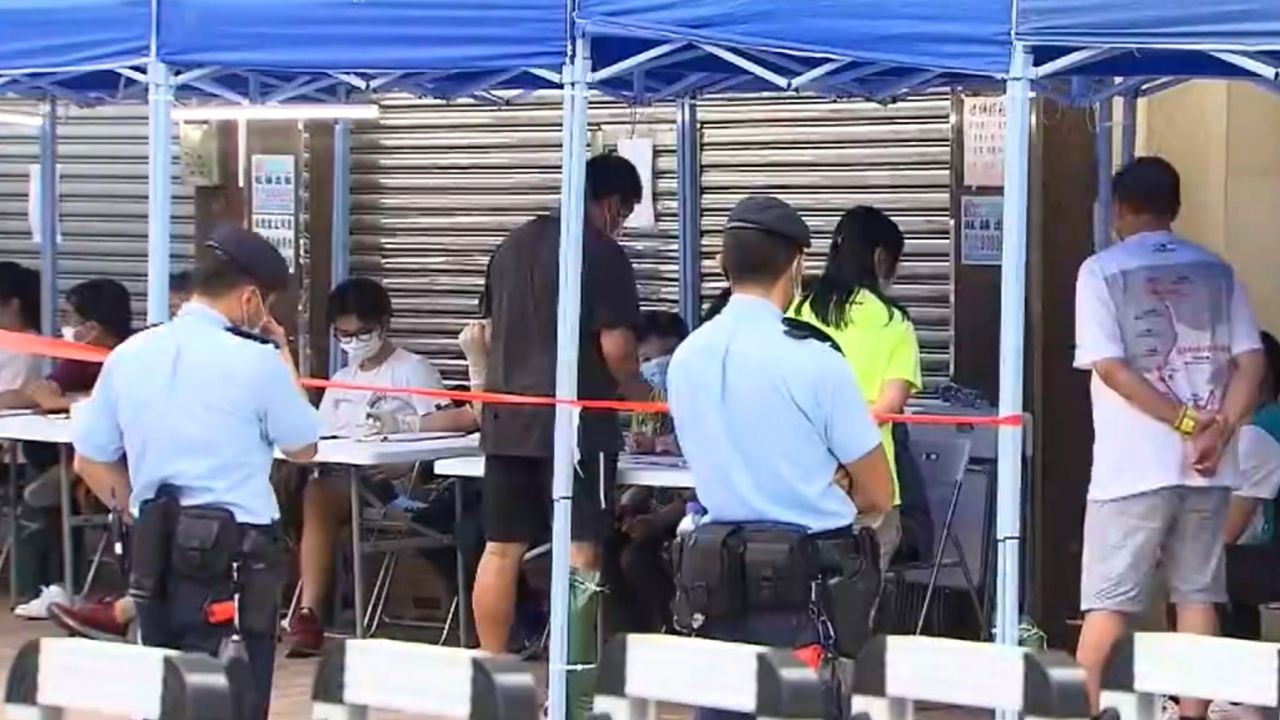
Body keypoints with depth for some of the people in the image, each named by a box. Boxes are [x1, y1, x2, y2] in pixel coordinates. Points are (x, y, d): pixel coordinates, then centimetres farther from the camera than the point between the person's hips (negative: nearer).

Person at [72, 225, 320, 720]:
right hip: (234, 554, -5)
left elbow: (90, 462, 11)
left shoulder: (128, 355, 5)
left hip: (153, 553, 5)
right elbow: (303, 449, 5)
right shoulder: (256, 362, -10)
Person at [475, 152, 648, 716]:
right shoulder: (604, 256, -7)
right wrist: (639, 395, 6)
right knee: (579, 554, -3)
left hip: (507, 418, 6)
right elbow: (616, 348, -11)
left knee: (500, 550, 7)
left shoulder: (513, 245, 14)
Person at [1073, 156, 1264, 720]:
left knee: (1109, 601, 0)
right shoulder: (1216, 271, 10)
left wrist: (1188, 422, -10)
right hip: (1207, 466, 3)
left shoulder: (1102, 271, -1)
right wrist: (1218, 432, -10)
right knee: (1197, 594, 9)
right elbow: (1251, 362, 0)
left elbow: (1111, 368, -11)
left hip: (1134, 465, -3)